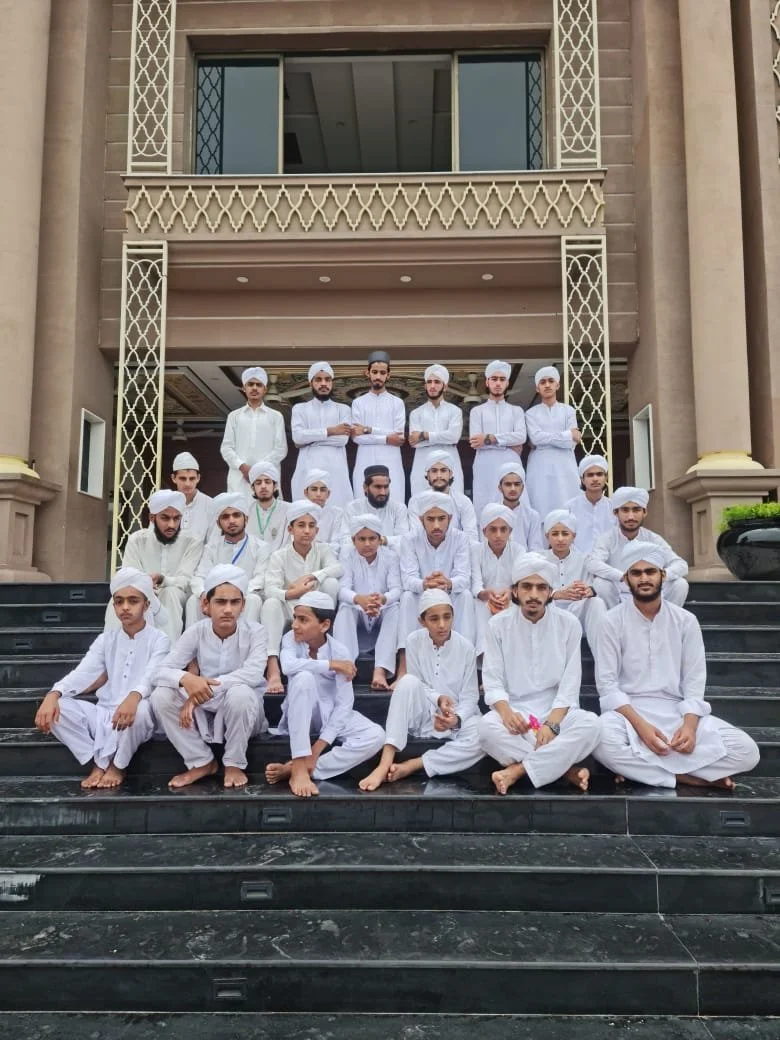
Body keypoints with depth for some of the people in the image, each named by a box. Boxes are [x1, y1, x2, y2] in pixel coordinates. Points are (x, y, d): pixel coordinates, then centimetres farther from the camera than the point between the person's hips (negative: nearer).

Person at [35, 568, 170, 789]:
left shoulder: (158, 640, -4)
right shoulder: (106, 639, 10)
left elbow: (152, 675, -23)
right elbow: (82, 673, -5)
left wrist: (134, 697, -47)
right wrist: (53, 694, -26)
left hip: (135, 718, -4)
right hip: (104, 715, 4)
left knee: (142, 708, -39)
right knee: (57, 707, -18)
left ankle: (116, 766, -11)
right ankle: (98, 763, -8)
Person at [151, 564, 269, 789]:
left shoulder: (255, 632, -13)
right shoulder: (197, 632, -7)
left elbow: (253, 674, -30)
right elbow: (163, 670, -14)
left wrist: (205, 688, -36)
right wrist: (186, 678, -38)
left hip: (243, 712, -3)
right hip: (205, 712, 3)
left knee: (239, 692, -36)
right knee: (161, 696, -20)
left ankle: (234, 764, -10)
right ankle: (201, 762, -3)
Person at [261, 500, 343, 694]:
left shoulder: (322, 549, 2)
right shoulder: (279, 556, -4)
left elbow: (338, 569, -19)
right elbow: (269, 590, -19)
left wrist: (310, 577, -30)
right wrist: (293, 593, -40)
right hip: (289, 612, -1)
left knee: (331, 582, -23)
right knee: (270, 604, -33)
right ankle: (273, 669, -43)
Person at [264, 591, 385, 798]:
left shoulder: (340, 652, -14)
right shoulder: (291, 639, -12)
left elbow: (344, 704, -18)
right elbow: (288, 665, -35)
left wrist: (317, 749, -25)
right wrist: (331, 665, -29)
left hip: (331, 715, 1)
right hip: (300, 716, -1)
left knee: (375, 736, -25)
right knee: (304, 677, -33)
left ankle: (292, 769, -25)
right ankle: (300, 768, -33)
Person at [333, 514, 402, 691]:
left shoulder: (390, 556, -4)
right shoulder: (348, 556, -6)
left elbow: (396, 589, -17)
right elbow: (343, 589, -20)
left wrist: (382, 599, -43)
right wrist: (359, 599, -45)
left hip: (383, 614, 0)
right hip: (357, 614, 0)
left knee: (396, 608, -31)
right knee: (345, 609, -31)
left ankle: (380, 670, -44)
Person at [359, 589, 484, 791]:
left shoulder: (466, 647, -11)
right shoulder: (414, 641, -9)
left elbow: (469, 697, -8)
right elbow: (415, 687, -4)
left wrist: (456, 719, -29)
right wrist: (438, 699, -24)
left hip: (457, 718, 0)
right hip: (424, 716, 0)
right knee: (408, 681, -31)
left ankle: (411, 766, -27)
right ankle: (385, 764, -35)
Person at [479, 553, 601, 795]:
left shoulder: (569, 624, -1)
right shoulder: (498, 625, -1)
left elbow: (569, 684, -5)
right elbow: (493, 682, -4)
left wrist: (552, 723, -21)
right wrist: (506, 712, -26)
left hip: (558, 712, 1)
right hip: (514, 713, 0)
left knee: (591, 724, -31)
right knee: (487, 727, -33)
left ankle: (517, 770, -27)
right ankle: (566, 768, -23)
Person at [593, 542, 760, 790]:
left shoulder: (686, 621, 3)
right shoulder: (613, 622, -3)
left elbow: (694, 681, 2)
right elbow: (607, 683, -7)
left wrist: (689, 725, -17)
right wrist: (640, 725, -22)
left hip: (678, 712, 3)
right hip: (629, 712, -3)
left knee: (746, 751, -19)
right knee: (604, 742, -38)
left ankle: (636, 766, -19)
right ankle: (696, 777, -20)